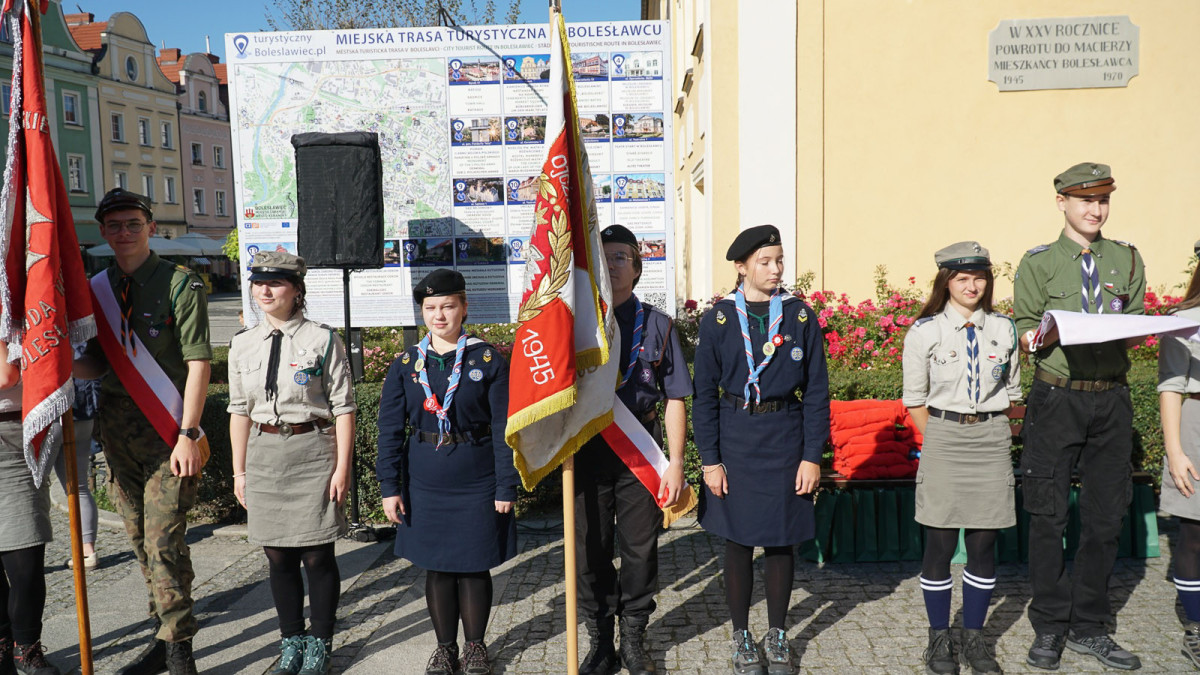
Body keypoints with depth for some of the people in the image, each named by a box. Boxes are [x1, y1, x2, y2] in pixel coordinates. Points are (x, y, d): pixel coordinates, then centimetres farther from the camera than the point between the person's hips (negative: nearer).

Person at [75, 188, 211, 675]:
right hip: (117, 428, 6)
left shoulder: (180, 283, -6)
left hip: (168, 431, -6)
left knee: (164, 540, -8)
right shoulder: (97, 288, 11)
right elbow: (98, 364, 14)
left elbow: (198, 363, -10)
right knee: (141, 539, 11)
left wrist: (188, 435, -16)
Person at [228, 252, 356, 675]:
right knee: (277, 556, 11)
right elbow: (240, 411, 13)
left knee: (317, 555, 2)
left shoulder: (322, 340, -6)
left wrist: (342, 467, -9)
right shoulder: (242, 345, 8)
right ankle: (291, 640, 27)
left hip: (313, 452, -4)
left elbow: (343, 408, -6)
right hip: (264, 453, 4)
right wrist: (239, 470, 11)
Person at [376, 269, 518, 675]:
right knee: (436, 568, 12)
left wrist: (506, 486, -8)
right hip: (425, 484, 2)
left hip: (477, 481, -2)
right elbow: (390, 431, 3)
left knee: (475, 565, 8)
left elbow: (503, 428, -5)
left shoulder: (488, 360, -4)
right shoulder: (406, 365, 2)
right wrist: (389, 487, -2)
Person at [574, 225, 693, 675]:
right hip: (586, 448, 1)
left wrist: (675, 463, -5)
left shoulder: (657, 325, 3)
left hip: (640, 447, 0)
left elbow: (675, 398, 1)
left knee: (640, 548, 8)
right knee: (590, 550, 9)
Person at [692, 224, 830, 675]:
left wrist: (812, 455, -4)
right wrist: (710, 460, -6)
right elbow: (704, 395, -2)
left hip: (786, 439, 1)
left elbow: (816, 392, 2)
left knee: (781, 540, 10)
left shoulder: (801, 316, 0)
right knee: (738, 543, 7)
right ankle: (742, 638, 25)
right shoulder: (718, 319, -3)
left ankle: (777, 636, 29)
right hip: (735, 440, -1)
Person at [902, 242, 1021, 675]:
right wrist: (939, 441, 0)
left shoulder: (1004, 329, 7)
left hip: (992, 439, 3)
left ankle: (974, 636, 20)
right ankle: (939, 638, 15)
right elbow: (915, 399, 2)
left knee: (983, 543, 6)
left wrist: (990, 429, 8)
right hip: (943, 434, -2)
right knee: (940, 543, 1)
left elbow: (1011, 390, 15)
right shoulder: (924, 331, -1)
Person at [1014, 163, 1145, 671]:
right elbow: (1026, 338, 1)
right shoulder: (1038, 263, 3)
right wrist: (1059, 332, -19)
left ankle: (1089, 628, 21)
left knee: (1105, 515, 7)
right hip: (1056, 400, -3)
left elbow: (1136, 335, 10)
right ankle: (1049, 629, 14)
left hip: (1112, 400, 3)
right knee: (1049, 515, 0)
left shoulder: (1127, 259, 12)